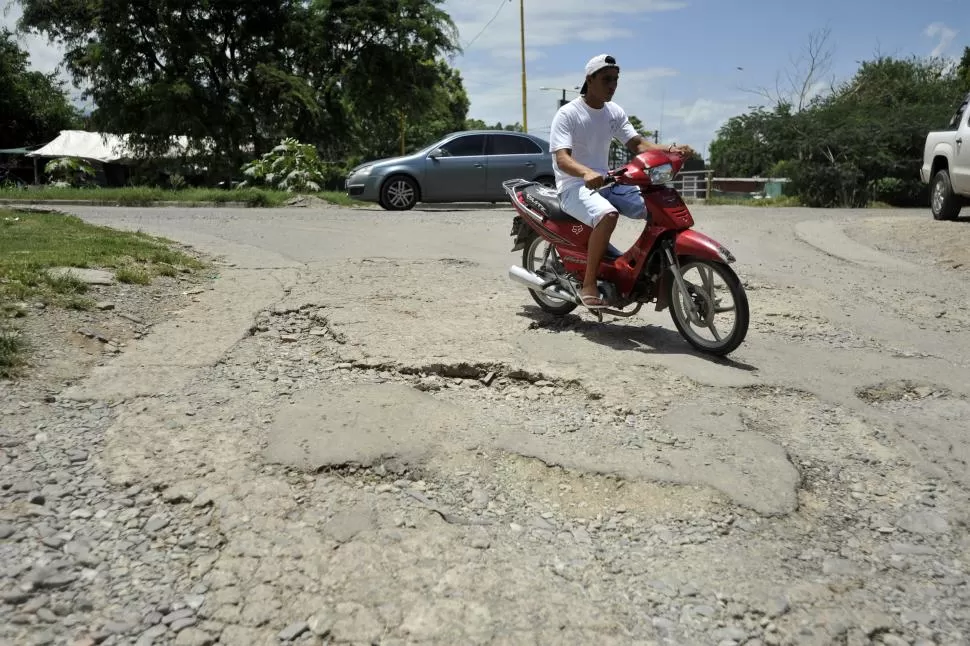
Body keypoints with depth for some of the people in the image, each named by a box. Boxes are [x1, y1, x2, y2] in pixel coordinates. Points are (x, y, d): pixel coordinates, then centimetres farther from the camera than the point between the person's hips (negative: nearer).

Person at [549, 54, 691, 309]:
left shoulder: (614, 112, 11)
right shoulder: (567, 114, -11)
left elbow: (637, 144, 6)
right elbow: (561, 158, -23)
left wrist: (669, 149, -13)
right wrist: (586, 173, -45)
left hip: (605, 181, 7)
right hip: (574, 186, -7)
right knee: (608, 215, -38)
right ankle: (589, 284, -28)